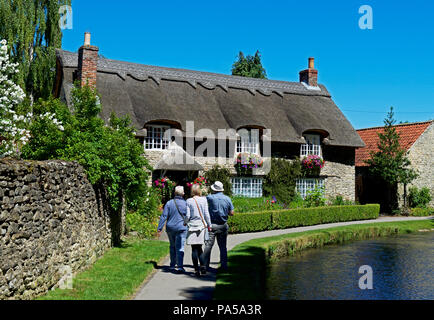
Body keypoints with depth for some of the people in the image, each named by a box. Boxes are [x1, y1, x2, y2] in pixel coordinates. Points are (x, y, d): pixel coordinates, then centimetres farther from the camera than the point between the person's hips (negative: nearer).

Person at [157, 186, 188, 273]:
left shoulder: (169, 203, -1)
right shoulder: (185, 204, -4)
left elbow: (164, 216, -4)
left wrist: (159, 228, -2)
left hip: (170, 228, 3)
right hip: (181, 228, -2)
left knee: (172, 247, 17)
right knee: (180, 248, -5)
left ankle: (172, 265, 24)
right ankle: (179, 266, -17)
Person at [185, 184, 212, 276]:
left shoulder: (189, 201, -4)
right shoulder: (204, 200, -1)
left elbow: (188, 215, -5)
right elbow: (206, 214, 0)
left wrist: (186, 222, 14)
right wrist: (209, 225, 8)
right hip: (202, 225, 2)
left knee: (194, 249, 3)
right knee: (199, 248, 14)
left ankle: (196, 270, 3)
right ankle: (203, 266, 2)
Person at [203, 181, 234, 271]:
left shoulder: (210, 198, -8)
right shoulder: (227, 199, 2)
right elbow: (231, 213, 4)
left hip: (212, 225, -3)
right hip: (223, 225, 3)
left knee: (208, 245, -1)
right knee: (223, 246, 11)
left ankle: (205, 265, -2)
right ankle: (224, 265, 11)